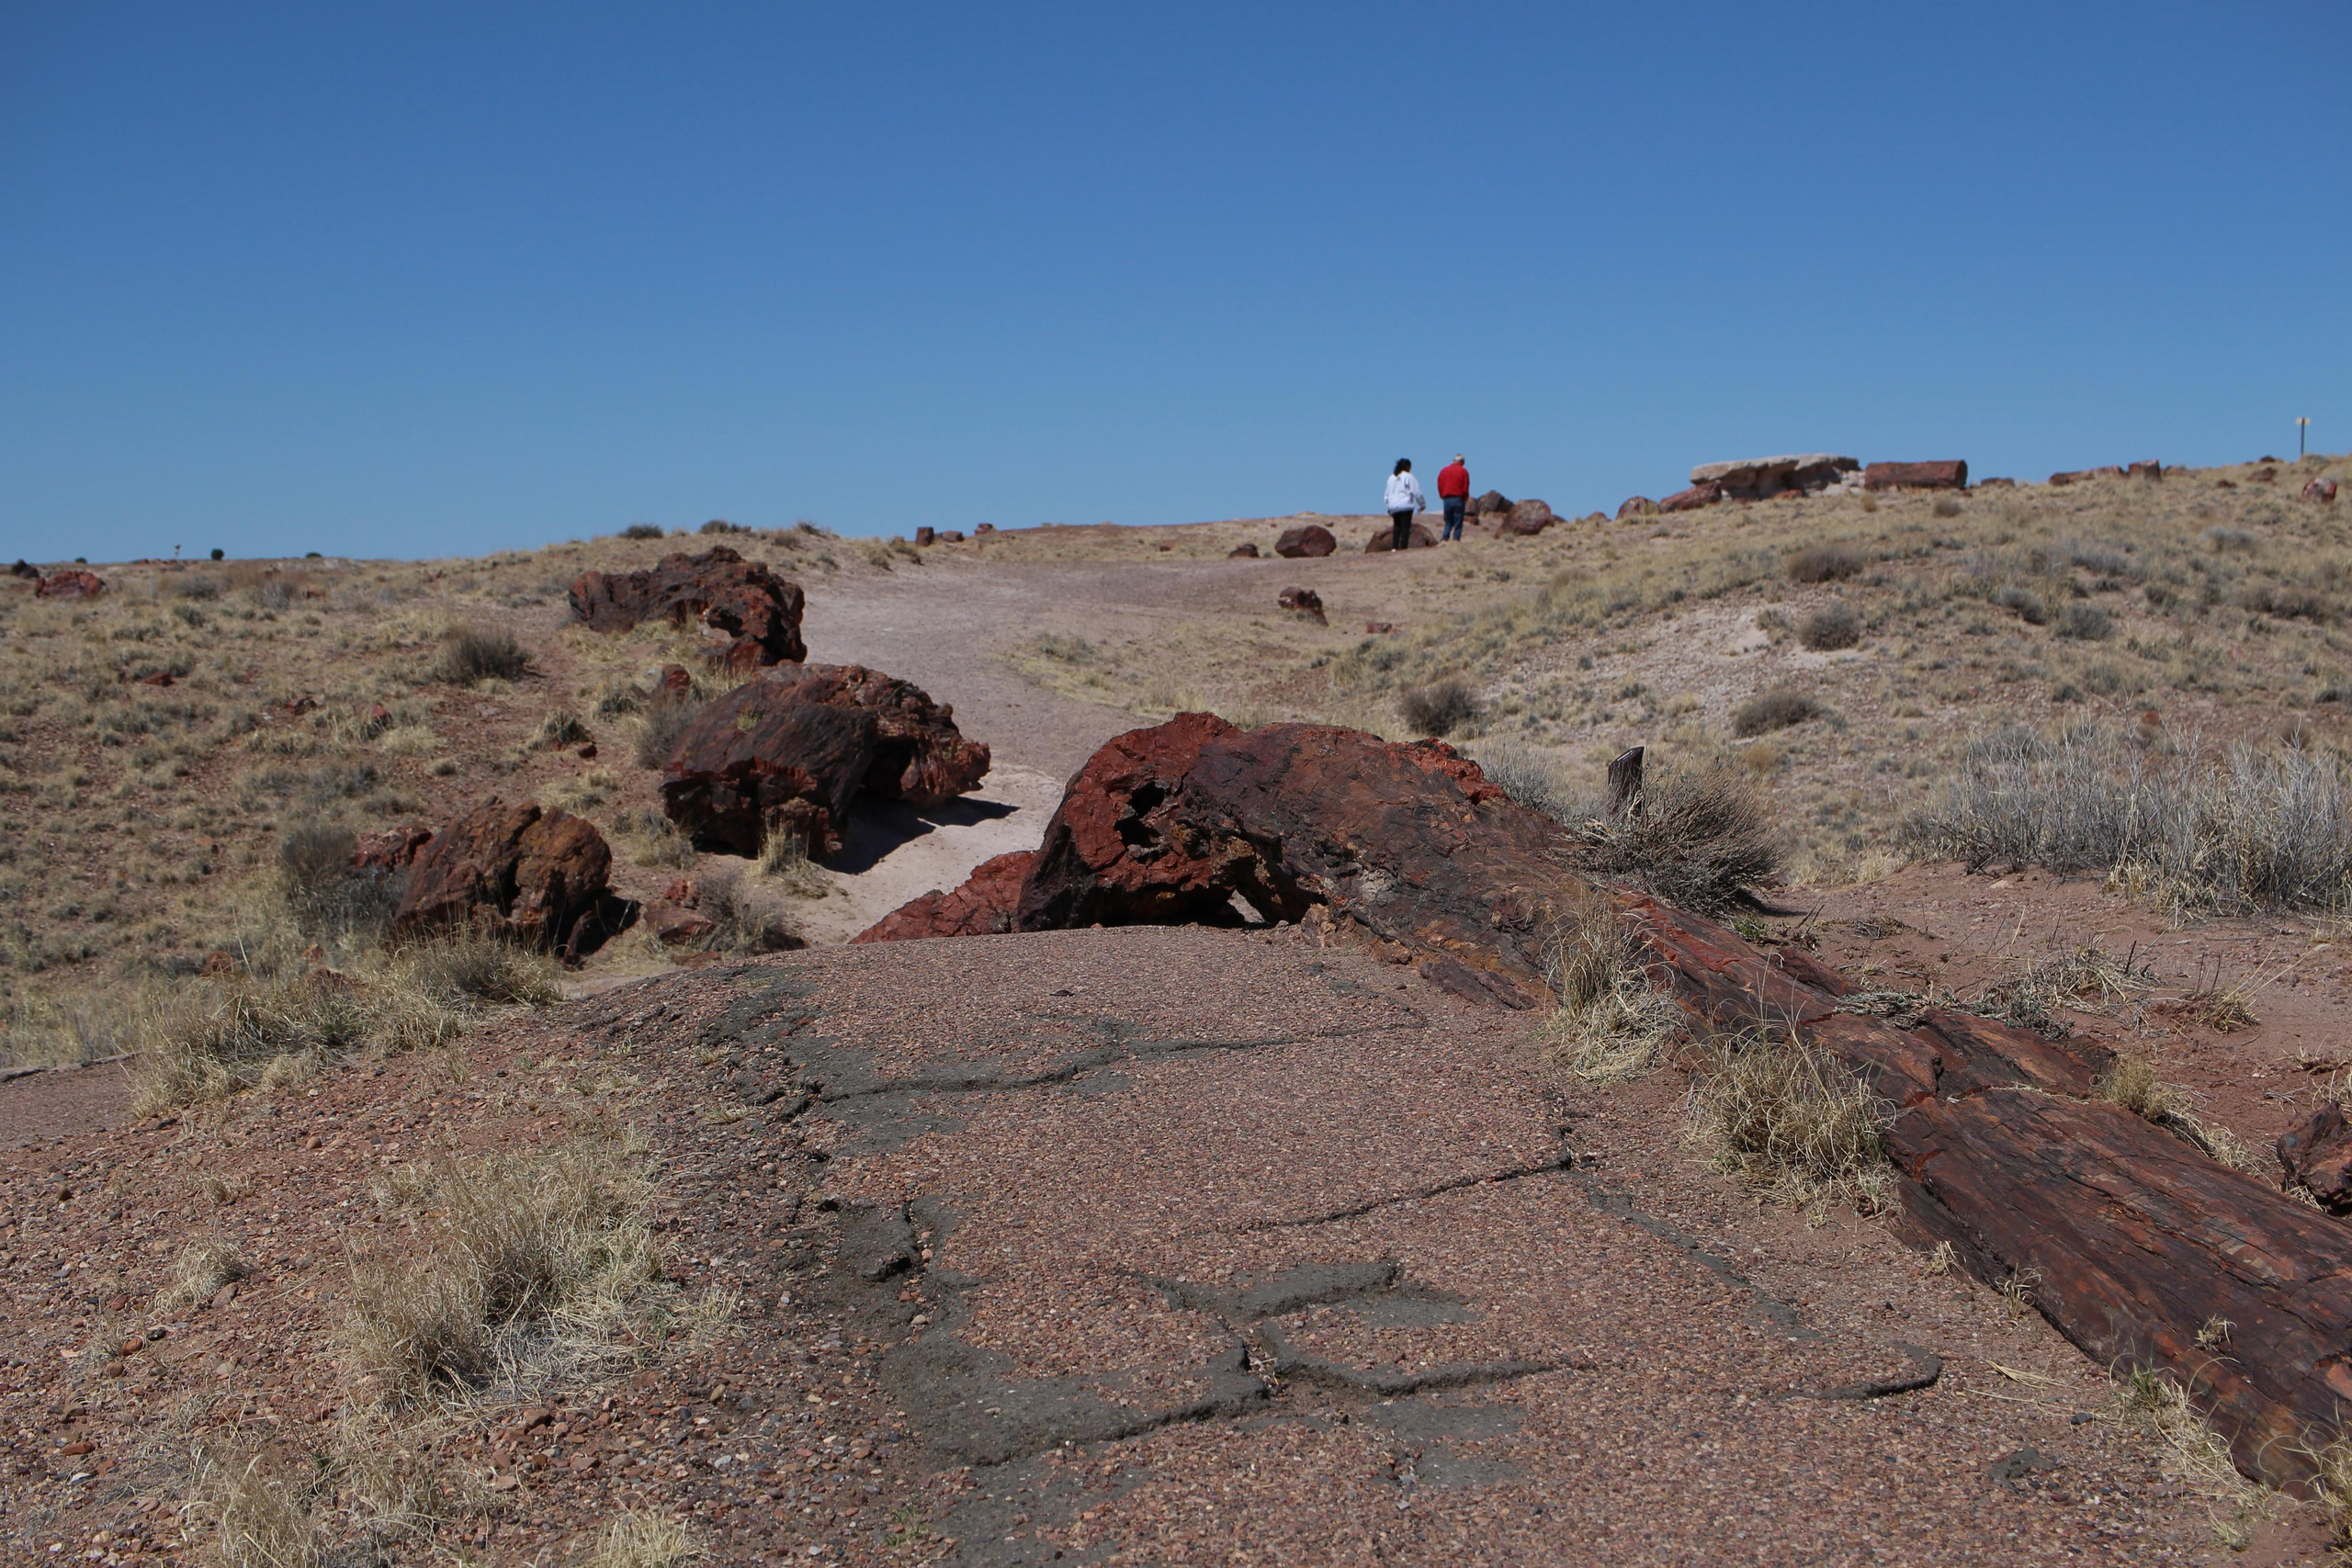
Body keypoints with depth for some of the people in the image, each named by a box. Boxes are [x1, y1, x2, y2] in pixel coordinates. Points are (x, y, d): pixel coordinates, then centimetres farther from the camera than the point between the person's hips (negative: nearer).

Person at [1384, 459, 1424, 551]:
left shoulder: (1391, 477, 13)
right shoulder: (1409, 477, -3)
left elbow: (1387, 494, 15)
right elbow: (1417, 493, -3)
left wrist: (1389, 508, 21)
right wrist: (1422, 504, 10)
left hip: (1393, 507, 5)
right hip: (1406, 506, -5)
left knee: (1396, 527, 12)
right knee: (1405, 527, -3)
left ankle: (1394, 547, 4)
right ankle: (1404, 547, -8)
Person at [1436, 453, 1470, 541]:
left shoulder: (1443, 470, 10)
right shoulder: (1463, 471, -3)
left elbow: (1439, 487, 7)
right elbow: (1465, 488, -6)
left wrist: (1443, 497, 13)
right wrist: (1466, 499, 7)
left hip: (1446, 500, 4)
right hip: (1458, 500, -4)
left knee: (1448, 523, 11)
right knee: (1458, 524, 0)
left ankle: (1444, 539, -1)